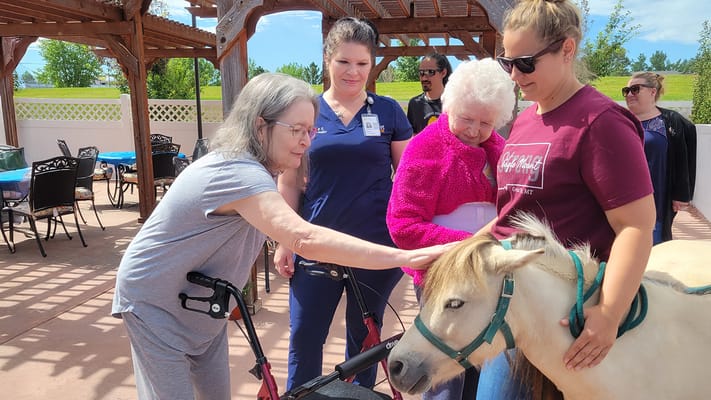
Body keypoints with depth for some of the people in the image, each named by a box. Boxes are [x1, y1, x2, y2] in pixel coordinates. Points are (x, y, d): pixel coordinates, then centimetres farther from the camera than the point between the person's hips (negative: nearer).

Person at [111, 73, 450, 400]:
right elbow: (306, 240, -48)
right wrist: (406, 256, -50)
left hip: (200, 306, 8)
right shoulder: (239, 173, -34)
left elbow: (288, 233, 11)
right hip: (157, 305, -8)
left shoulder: (257, 168, -1)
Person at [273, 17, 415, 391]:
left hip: (375, 246, 0)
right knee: (304, 338, 6)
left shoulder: (388, 111, 0)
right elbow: (289, 182, 5)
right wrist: (283, 241, 1)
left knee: (364, 337, 15)